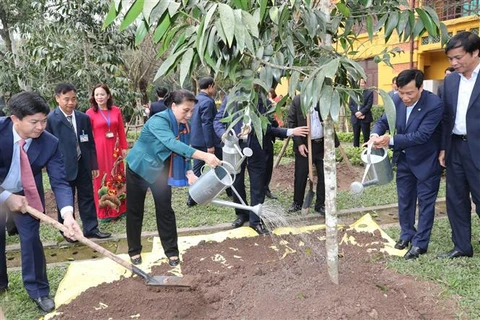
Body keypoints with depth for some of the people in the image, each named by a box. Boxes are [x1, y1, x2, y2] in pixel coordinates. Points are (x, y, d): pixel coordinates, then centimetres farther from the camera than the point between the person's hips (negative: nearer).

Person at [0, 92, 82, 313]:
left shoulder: (50, 143, -24)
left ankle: (38, 290, 15)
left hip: (26, 194, 0)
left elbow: (59, 181, -26)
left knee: (31, 238, -3)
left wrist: (67, 214, -41)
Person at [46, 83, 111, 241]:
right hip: (63, 166, -4)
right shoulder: (51, 119, -9)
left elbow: (90, 143, 9)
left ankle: (91, 228, 23)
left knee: (87, 197, 11)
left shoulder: (84, 118, 4)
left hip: (83, 164, 4)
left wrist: (94, 164, 8)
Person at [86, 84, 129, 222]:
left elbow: (121, 131, 8)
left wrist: (124, 147, 7)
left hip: (114, 149, 3)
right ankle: (104, 212, 15)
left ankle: (118, 208, 24)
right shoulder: (90, 113, -5)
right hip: (99, 149, -3)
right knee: (102, 179, 4)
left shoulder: (116, 110, 4)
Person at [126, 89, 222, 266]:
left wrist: (189, 172, -27)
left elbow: (182, 152, -8)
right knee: (135, 210, 7)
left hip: (160, 170, 5)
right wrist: (203, 155, -57)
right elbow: (173, 144, -46)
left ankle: (171, 251, 14)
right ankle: (134, 250, 23)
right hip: (139, 168, -5)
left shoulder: (185, 126, -8)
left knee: (165, 210, 3)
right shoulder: (158, 120, -31)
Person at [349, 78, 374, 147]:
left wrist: (361, 112, -17)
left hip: (365, 118, -3)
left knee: (366, 136, -2)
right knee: (356, 136, 7)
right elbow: (350, 105, 4)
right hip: (355, 118, 3)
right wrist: (356, 113, -10)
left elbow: (369, 105, -6)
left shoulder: (369, 92, 4)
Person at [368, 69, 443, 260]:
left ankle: (420, 243, 18)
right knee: (405, 199, 17)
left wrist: (390, 140, -38)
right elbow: (383, 121, -5)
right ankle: (406, 233, 36)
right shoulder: (397, 99, -12)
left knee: (425, 202, 6)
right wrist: (376, 135, -28)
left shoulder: (435, 104, -28)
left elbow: (421, 135, -33)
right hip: (404, 158, 5)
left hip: (426, 160, -5)